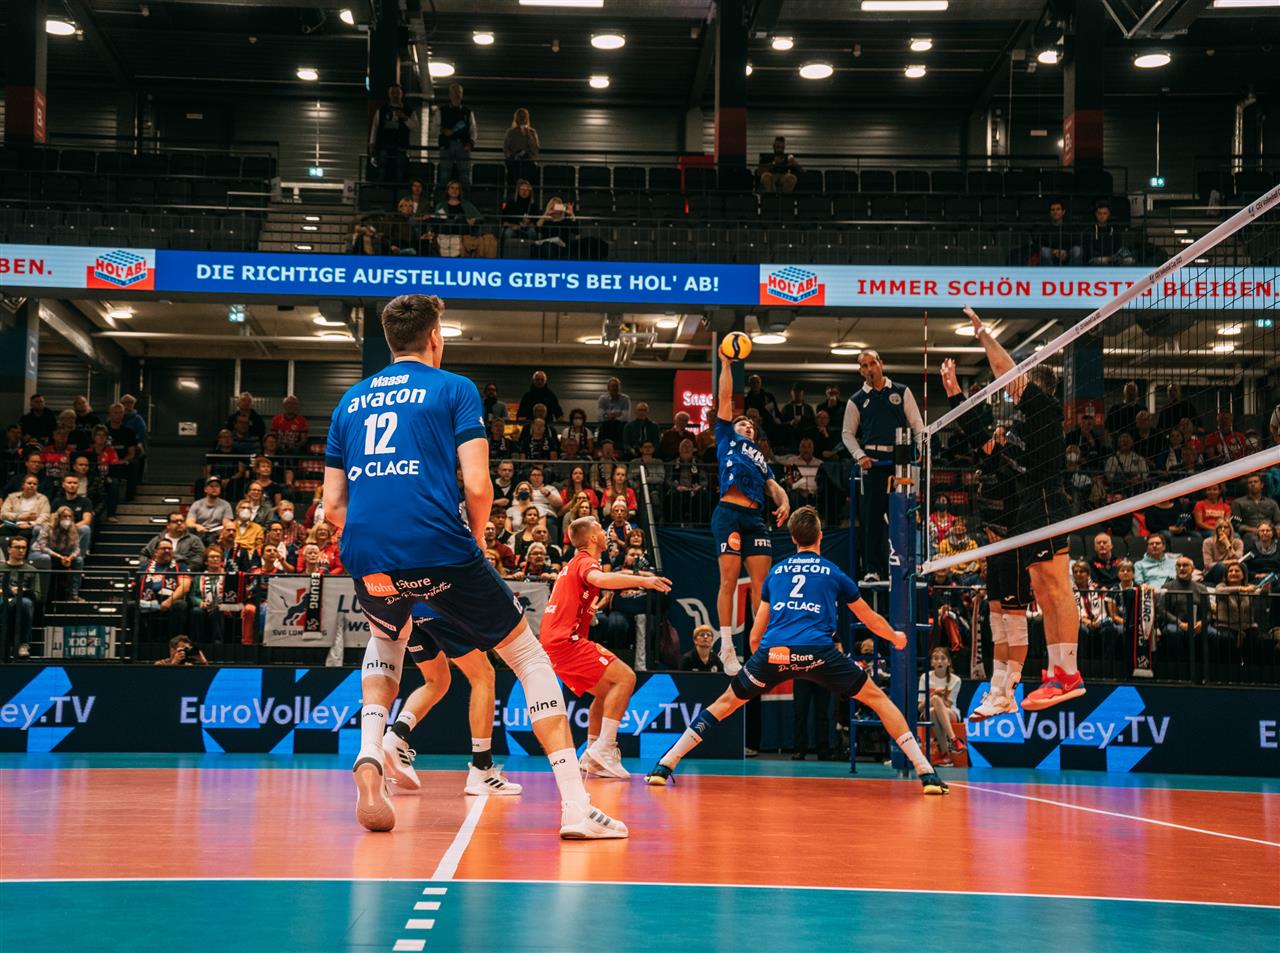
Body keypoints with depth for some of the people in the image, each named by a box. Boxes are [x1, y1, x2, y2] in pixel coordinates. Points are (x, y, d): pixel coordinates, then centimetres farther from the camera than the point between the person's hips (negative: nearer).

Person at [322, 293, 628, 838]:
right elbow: (477, 485, -5)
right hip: (440, 551, -4)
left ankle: (369, 758, 15)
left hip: (367, 559, 4)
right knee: (530, 656, 11)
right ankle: (575, 807, 1)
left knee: (388, 637, 38)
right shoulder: (454, 389, 7)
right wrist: (475, 537, 14)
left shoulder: (350, 401, 20)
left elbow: (333, 504, 17)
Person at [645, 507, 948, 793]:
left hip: (773, 652, 2)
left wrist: (759, 662, 43)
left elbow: (755, 636, 26)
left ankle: (664, 766, 15)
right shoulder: (834, 573, 17)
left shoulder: (775, 572, 23)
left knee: (727, 703, 20)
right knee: (878, 699, 13)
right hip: (818, 652, -2)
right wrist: (896, 637, 49)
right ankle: (927, 773, 5)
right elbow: (871, 620, 29)